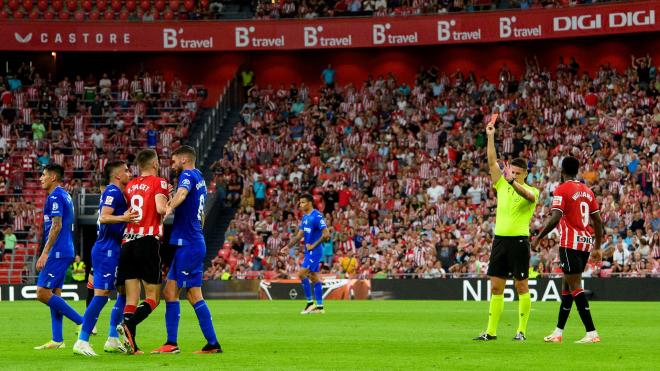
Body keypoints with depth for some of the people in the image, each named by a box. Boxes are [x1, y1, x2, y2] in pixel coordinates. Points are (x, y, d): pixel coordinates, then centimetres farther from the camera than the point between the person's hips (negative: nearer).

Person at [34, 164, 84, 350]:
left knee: (43, 293, -11)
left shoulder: (55, 197, -12)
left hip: (57, 253, -10)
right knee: (54, 294, 9)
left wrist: (45, 253, -21)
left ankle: (82, 322, -11)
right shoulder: (65, 196, 18)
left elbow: (56, 225, -20)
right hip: (65, 252, 10)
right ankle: (57, 340, 7)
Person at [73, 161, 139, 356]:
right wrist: (123, 218, -40)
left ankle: (113, 340, 15)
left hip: (113, 250, 11)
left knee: (124, 292, 13)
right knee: (101, 294, -13)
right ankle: (82, 342, -12)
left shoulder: (116, 193, 19)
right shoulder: (113, 192, -12)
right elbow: (104, 217, -25)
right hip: (107, 251, -11)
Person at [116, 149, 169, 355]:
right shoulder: (159, 183, -1)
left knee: (131, 298, 4)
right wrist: (167, 208, 5)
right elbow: (160, 208, -15)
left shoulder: (130, 185, 15)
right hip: (148, 242, -5)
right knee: (152, 298, 0)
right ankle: (128, 326, -25)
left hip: (128, 243, 5)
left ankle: (130, 344, -5)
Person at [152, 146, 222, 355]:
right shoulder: (199, 177, 19)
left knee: (194, 295, -7)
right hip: (192, 243, 10)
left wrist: (169, 208, -52)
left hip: (188, 245, -10)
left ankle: (213, 344, -5)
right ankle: (171, 343, 10)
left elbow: (182, 194, -35)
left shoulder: (188, 175, -10)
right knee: (170, 292, 10)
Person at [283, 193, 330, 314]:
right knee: (314, 277, 9)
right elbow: (299, 235, 15)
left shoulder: (317, 216, -16)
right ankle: (320, 306, 12)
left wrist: (313, 245, -18)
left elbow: (326, 234, -21)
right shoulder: (305, 217, 12)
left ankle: (310, 303, -4)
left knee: (302, 274, -12)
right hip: (309, 251, 9)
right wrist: (288, 246, 5)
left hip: (314, 251, -9)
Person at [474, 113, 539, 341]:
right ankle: (491, 331, 8)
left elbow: (529, 196, -27)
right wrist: (490, 137, -3)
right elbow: (492, 161, 5)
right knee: (496, 287, 5)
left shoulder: (531, 191, -2)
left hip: (519, 241, -5)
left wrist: (513, 182, -41)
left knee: (521, 286, -2)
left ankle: (521, 331, 3)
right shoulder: (502, 185, 10)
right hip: (500, 239, 5)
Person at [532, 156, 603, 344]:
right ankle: (558, 332, 20)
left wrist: (538, 238, -9)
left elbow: (555, 218, -17)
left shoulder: (562, 190, -7)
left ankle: (591, 333, -17)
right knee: (567, 286, 15)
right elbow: (598, 221, 15)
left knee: (575, 287, -9)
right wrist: (597, 246, 24)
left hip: (570, 243, -8)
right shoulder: (587, 191, 14)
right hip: (586, 243, 8)